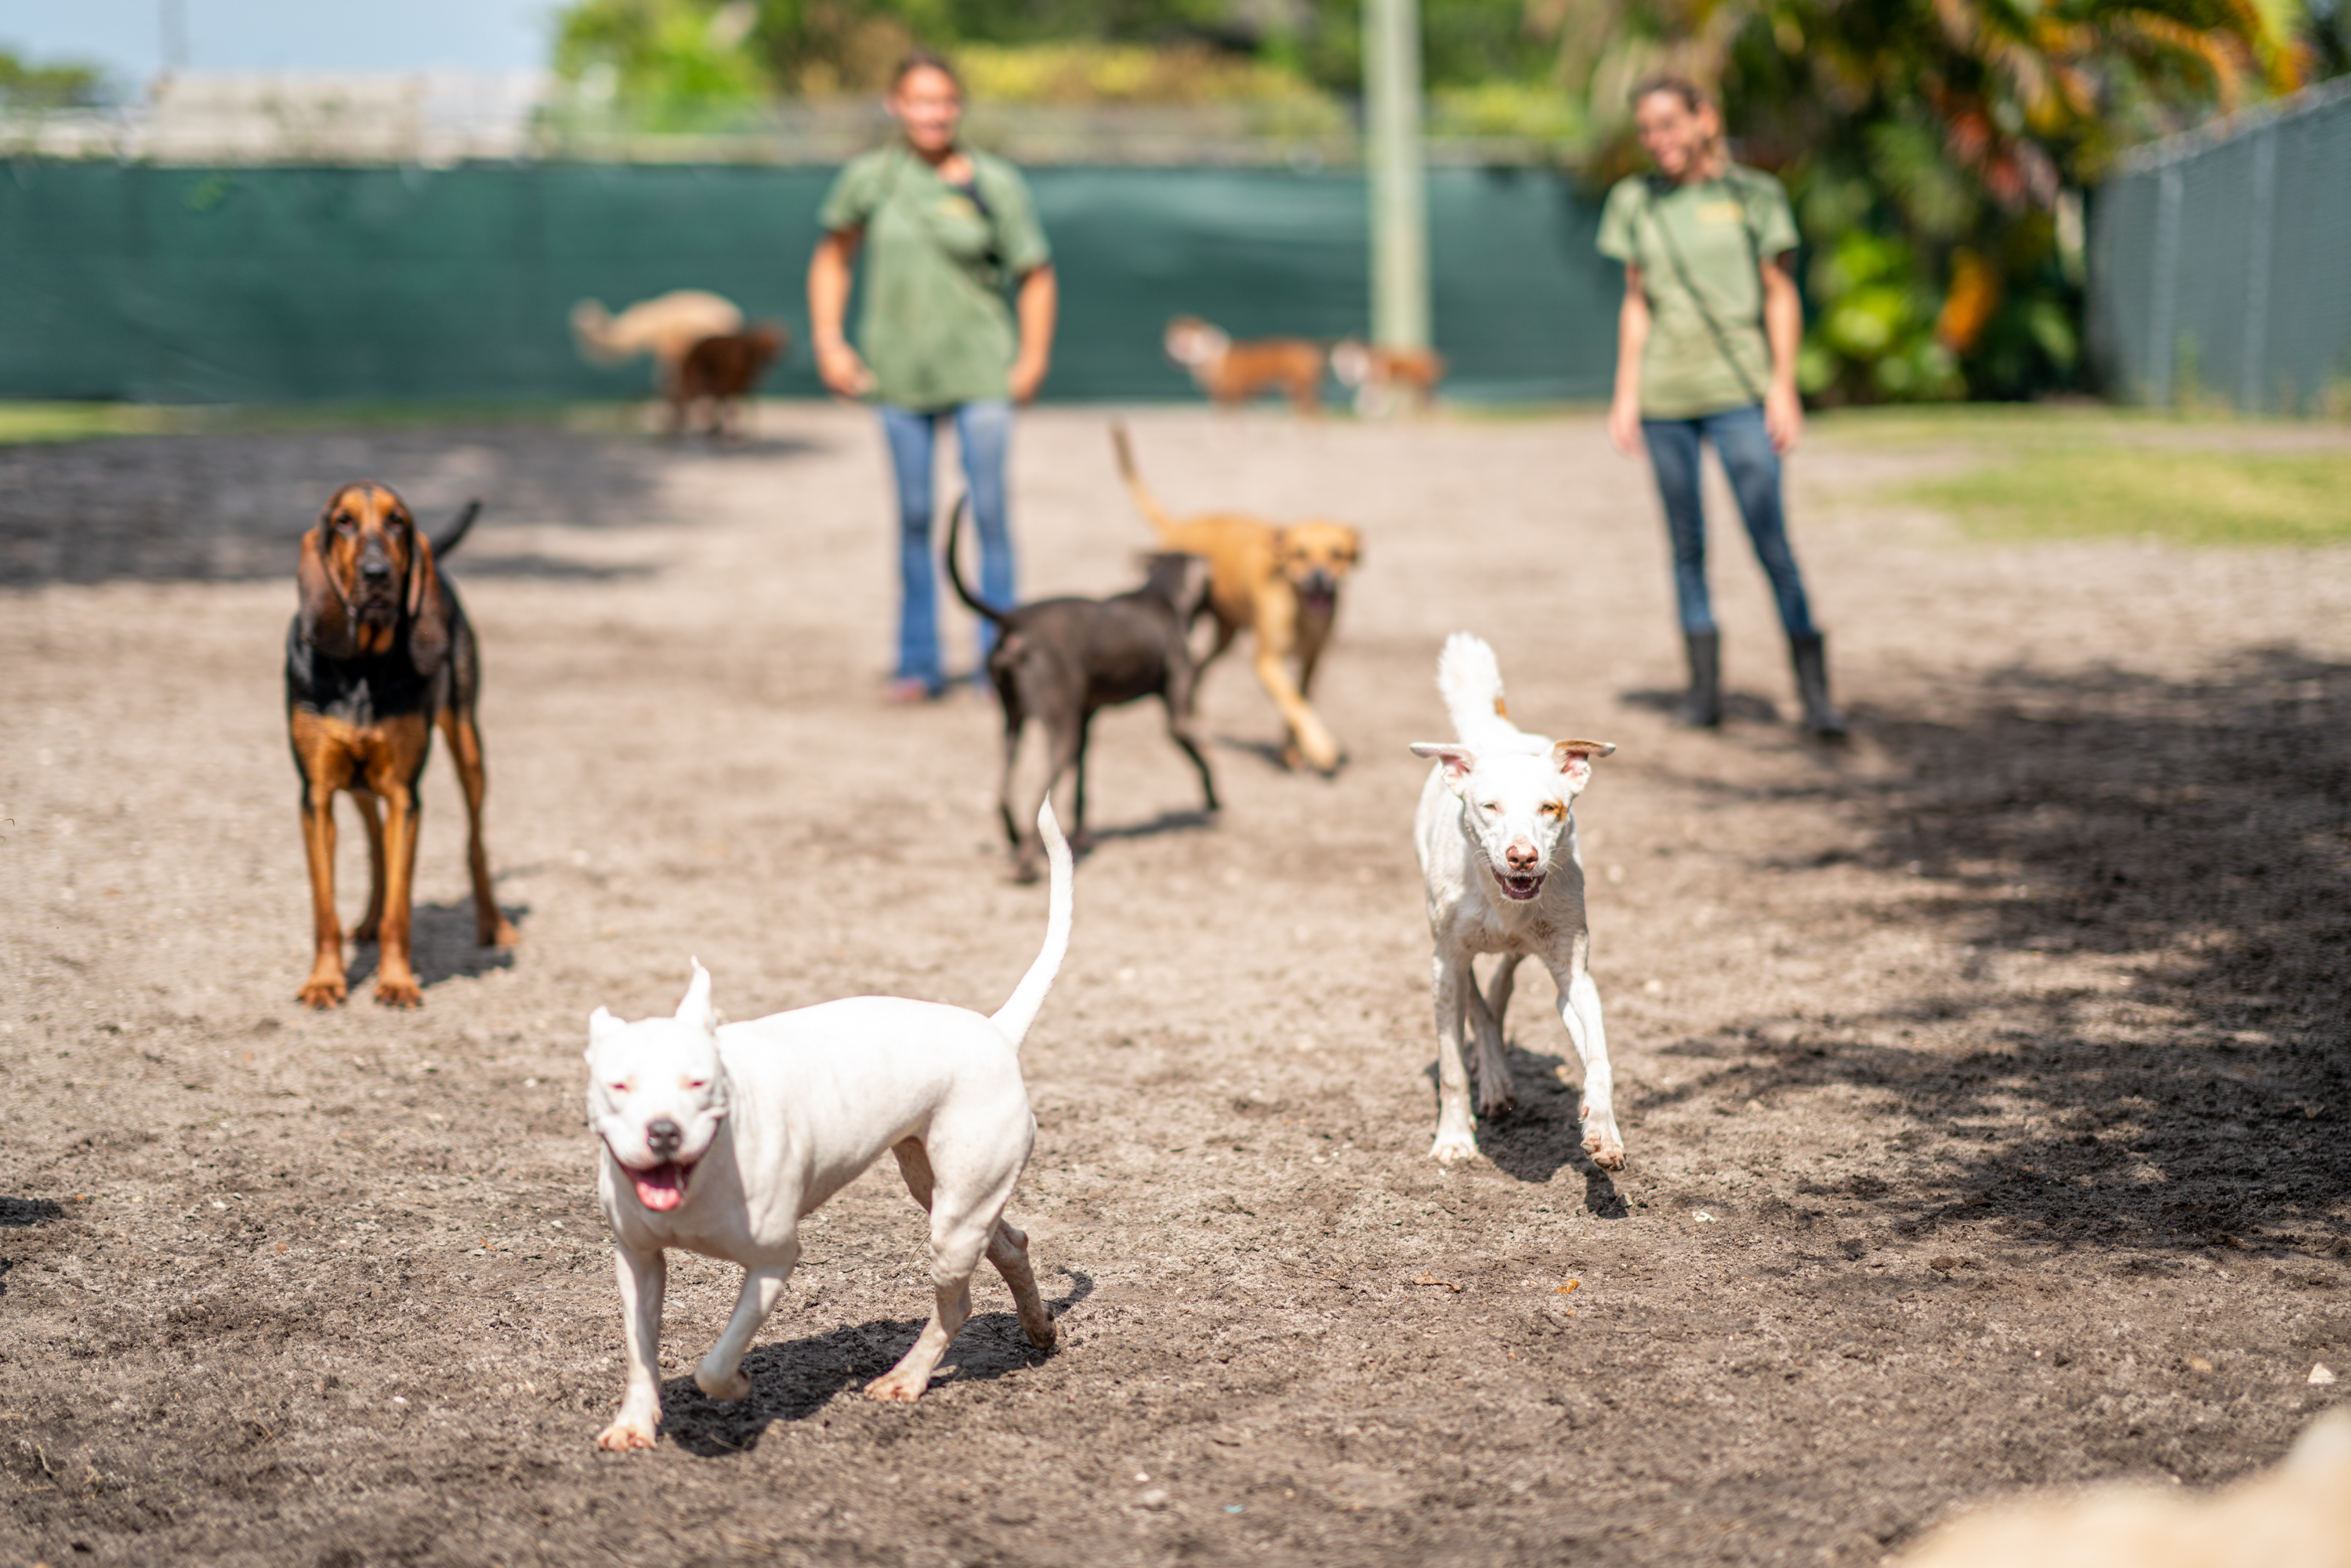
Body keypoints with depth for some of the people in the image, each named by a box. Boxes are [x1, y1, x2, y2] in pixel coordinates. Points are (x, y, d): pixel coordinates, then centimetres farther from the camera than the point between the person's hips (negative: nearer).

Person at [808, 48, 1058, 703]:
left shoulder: (996, 183, -6)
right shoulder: (870, 178, -3)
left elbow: (1035, 274, 1)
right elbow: (832, 258, 11)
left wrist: (1033, 358, -5)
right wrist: (828, 342, 3)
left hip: (980, 372, -1)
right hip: (900, 373, 2)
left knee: (989, 512, -3)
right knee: (914, 518, 7)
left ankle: (999, 660, 6)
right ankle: (919, 664, 16)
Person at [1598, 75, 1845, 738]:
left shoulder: (1752, 196, 1)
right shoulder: (1635, 202, 9)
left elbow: (1781, 295, 3)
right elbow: (1636, 303, 14)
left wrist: (1783, 388, -3)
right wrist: (1626, 395, 9)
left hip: (1737, 391, -3)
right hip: (1664, 397, 3)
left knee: (1770, 539, -10)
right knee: (1687, 542, 6)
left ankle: (1815, 691, -8)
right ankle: (1704, 685, 13)